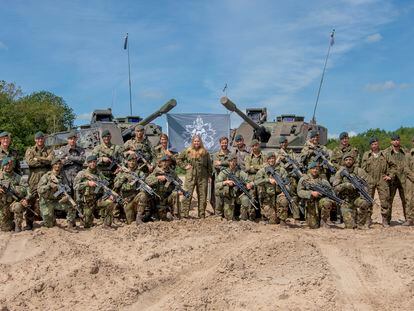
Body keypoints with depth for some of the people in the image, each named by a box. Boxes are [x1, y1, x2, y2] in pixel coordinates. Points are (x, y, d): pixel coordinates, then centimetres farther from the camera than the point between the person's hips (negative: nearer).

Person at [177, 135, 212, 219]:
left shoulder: (205, 152, 7)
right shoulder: (187, 151, 5)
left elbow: (209, 164, 11)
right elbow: (178, 159, 14)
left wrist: (209, 174, 6)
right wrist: (184, 166, 3)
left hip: (202, 177, 1)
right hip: (190, 176, -1)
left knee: (202, 195, 5)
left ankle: (202, 214, 13)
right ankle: (184, 214, -5)